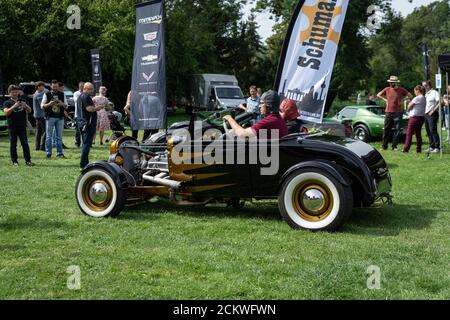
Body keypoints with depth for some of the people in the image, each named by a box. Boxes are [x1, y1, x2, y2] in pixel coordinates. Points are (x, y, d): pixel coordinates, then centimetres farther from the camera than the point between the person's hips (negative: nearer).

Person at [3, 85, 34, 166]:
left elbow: (29, 111, 9)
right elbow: (6, 113, -12)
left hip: (22, 127, 2)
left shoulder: (22, 101, 12)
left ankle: (28, 160, 2)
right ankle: (14, 161, 10)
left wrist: (25, 106, -12)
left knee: (25, 144, -1)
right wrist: (14, 106, -22)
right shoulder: (7, 103, 3)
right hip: (12, 127, -2)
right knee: (13, 145, 3)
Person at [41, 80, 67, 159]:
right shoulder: (47, 94, 5)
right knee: (48, 136, 0)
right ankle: (48, 153, 5)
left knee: (59, 136, 5)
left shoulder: (62, 94, 12)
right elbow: (42, 105, 3)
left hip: (60, 118, 2)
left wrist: (62, 104, -9)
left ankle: (60, 153, 9)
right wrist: (49, 104, -16)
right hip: (50, 117, -2)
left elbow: (66, 106, 13)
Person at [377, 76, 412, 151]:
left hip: (398, 112, -2)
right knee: (386, 130, 3)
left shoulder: (401, 90, -1)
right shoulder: (387, 89, 5)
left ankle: (394, 146, 3)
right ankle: (384, 146, 9)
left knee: (397, 130, -2)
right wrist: (385, 99, 8)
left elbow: (410, 96, 6)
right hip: (388, 112, 2)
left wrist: (401, 98, 2)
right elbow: (378, 95, 19)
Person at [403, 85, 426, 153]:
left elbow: (409, 106, -7)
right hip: (421, 117, 9)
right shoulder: (424, 98, 15)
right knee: (418, 133, 11)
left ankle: (406, 149, -8)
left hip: (415, 117, -9)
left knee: (409, 133, -6)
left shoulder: (417, 98, -14)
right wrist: (410, 107, 7)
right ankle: (419, 149, 9)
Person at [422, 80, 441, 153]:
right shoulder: (426, 94, 18)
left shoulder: (434, 92, -5)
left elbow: (439, 103, -15)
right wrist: (424, 111, 11)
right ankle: (431, 147, 14)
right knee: (428, 132, 8)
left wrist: (433, 110, -17)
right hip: (426, 114, 8)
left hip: (432, 114, -8)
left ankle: (437, 147, -9)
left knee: (433, 131, -12)